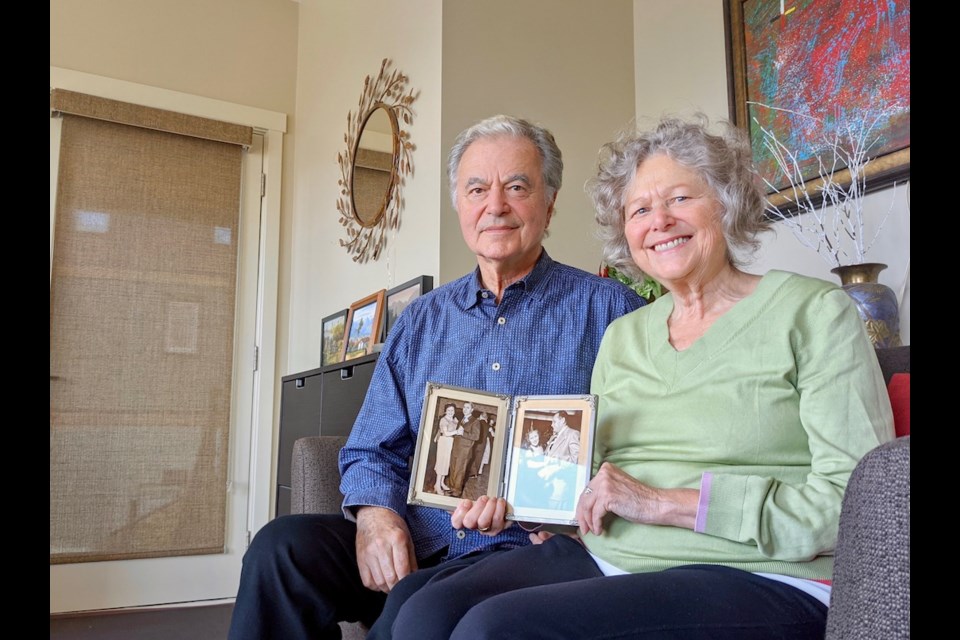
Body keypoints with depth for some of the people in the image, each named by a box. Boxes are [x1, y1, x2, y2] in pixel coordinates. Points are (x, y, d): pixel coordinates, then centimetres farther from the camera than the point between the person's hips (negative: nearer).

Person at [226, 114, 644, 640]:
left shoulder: (607, 310, 2)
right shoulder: (422, 321, 15)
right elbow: (373, 452, 15)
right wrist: (374, 512, -7)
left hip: (530, 552, -3)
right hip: (416, 546, 4)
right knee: (283, 544, -21)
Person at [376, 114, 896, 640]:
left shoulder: (811, 311, -2)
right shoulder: (623, 336, 15)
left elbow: (857, 499, -10)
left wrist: (662, 502, -15)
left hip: (754, 579, -4)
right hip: (599, 558, 5)